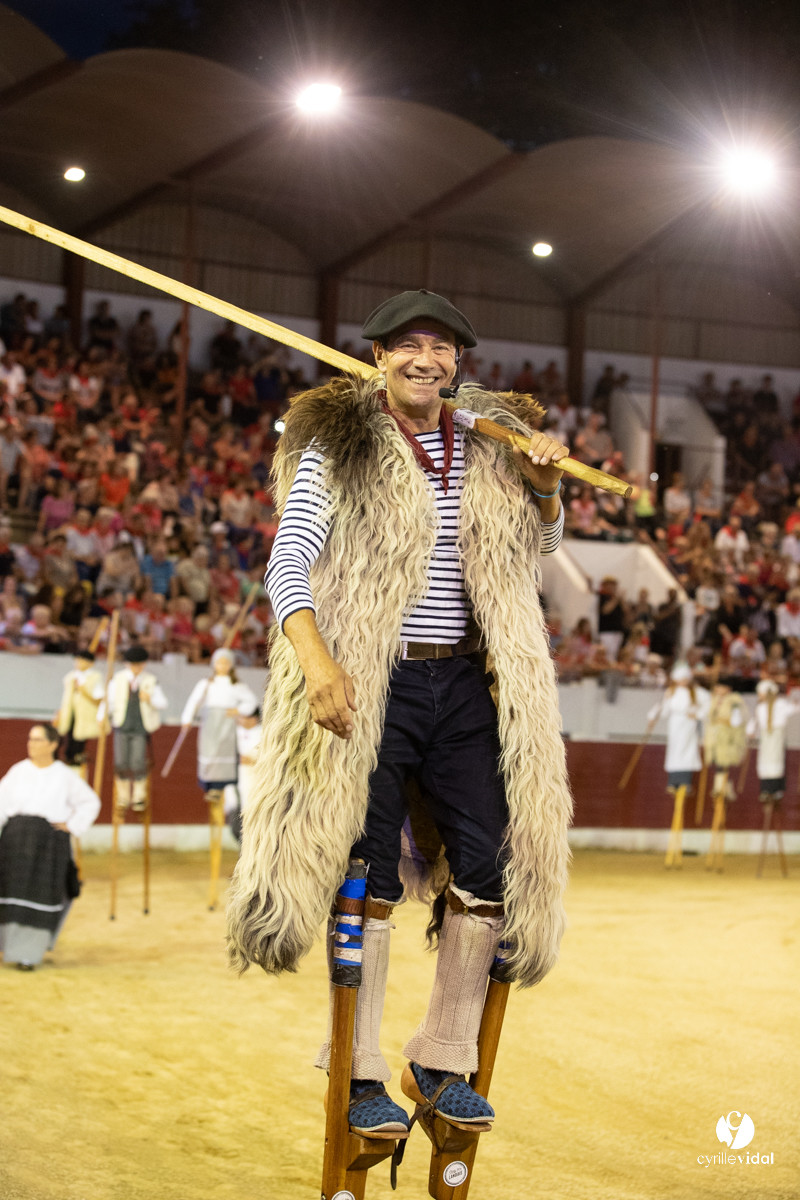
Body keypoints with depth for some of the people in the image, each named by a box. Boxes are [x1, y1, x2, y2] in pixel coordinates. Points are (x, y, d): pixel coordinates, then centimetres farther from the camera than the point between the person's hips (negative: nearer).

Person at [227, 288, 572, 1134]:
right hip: (371, 686, -4)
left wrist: (543, 489, 2)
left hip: (464, 684, 5)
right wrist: (316, 660, -26)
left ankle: (443, 1062, 14)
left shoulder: (488, 447, 11)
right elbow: (288, 564, -10)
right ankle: (360, 1073, 8)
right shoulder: (336, 445, -2)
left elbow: (538, 547, 24)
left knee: (486, 868, 0)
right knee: (370, 874, -3)